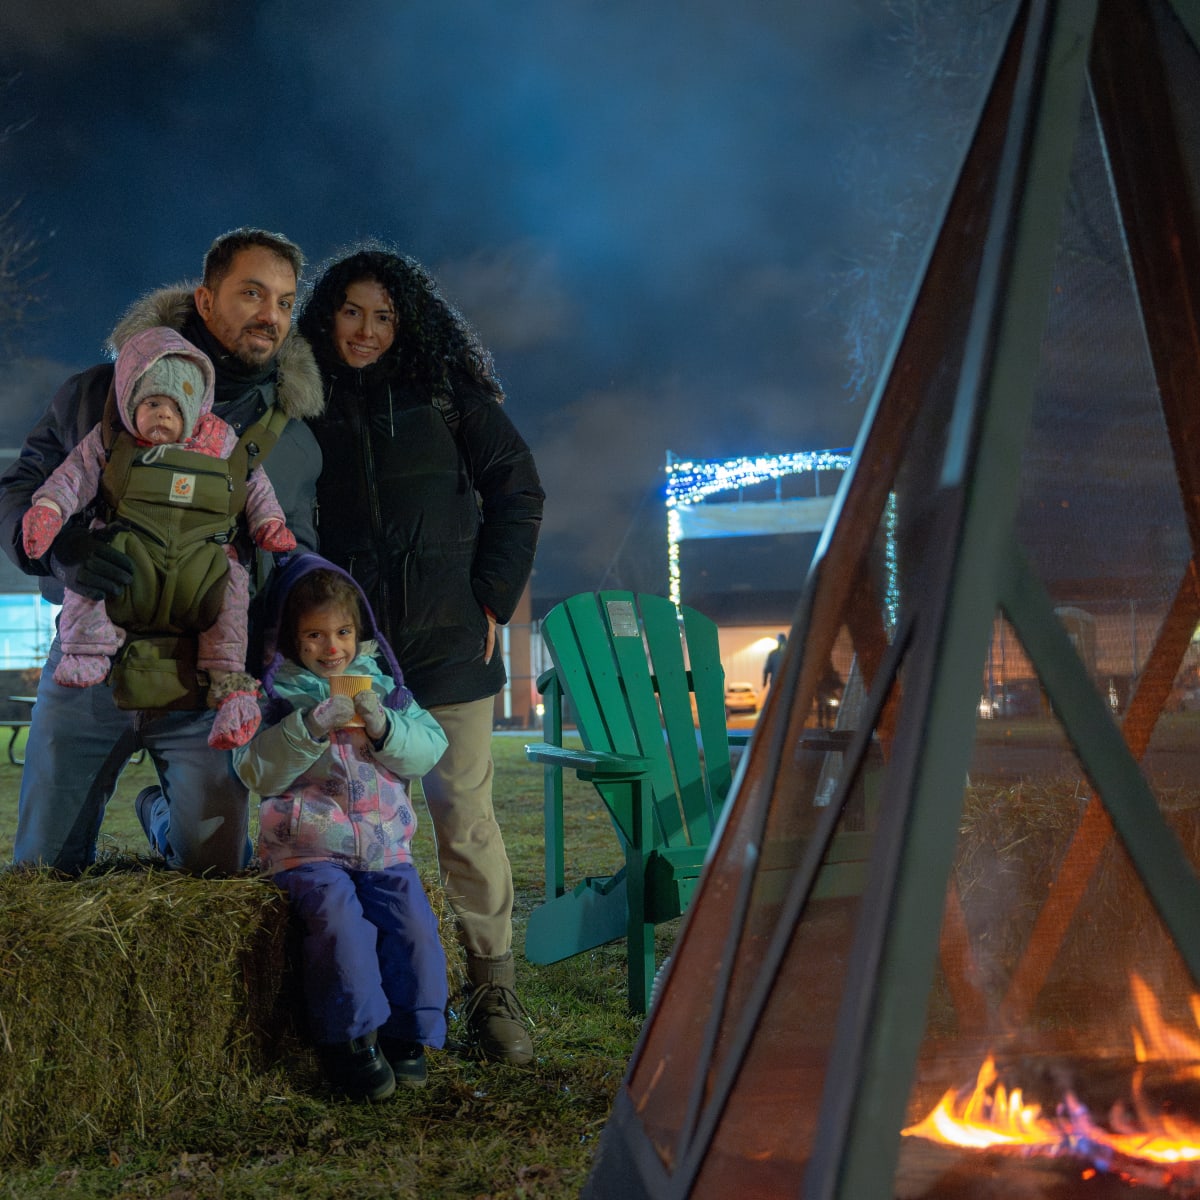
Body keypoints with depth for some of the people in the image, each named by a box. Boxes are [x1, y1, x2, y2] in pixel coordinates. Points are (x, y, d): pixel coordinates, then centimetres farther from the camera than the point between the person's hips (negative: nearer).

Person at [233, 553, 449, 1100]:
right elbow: (256, 771, -8)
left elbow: (430, 747, 6)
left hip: (384, 846, 3)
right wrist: (310, 726, -19)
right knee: (339, 918, -28)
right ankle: (350, 1039, -14)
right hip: (308, 851, -3)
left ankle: (406, 1033, -4)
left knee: (412, 921, -20)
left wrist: (385, 728, -12)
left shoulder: (383, 685, 13)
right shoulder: (276, 694, 4)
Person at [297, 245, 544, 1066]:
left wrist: (493, 597, 0)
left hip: (447, 639, -1)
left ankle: (495, 991, 9)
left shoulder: (449, 392, 4)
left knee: (466, 818, 0)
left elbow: (519, 495, 7)